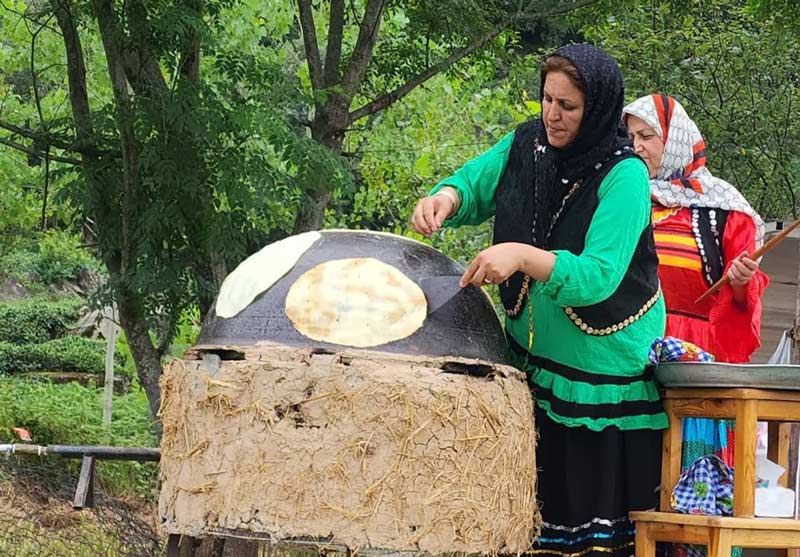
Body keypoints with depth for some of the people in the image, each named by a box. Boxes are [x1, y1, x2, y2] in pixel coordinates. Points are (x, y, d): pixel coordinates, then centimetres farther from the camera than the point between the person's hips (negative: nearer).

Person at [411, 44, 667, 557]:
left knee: (599, 500, -2)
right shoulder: (526, 144, -2)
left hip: (605, 367, -5)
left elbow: (598, 276, -28)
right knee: (534, 497, 8)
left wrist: (523, 257, -41)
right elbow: (476, 186, 12)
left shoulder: (624, 176, -19)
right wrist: (448, 197, -12)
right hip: (532, 350, 5)